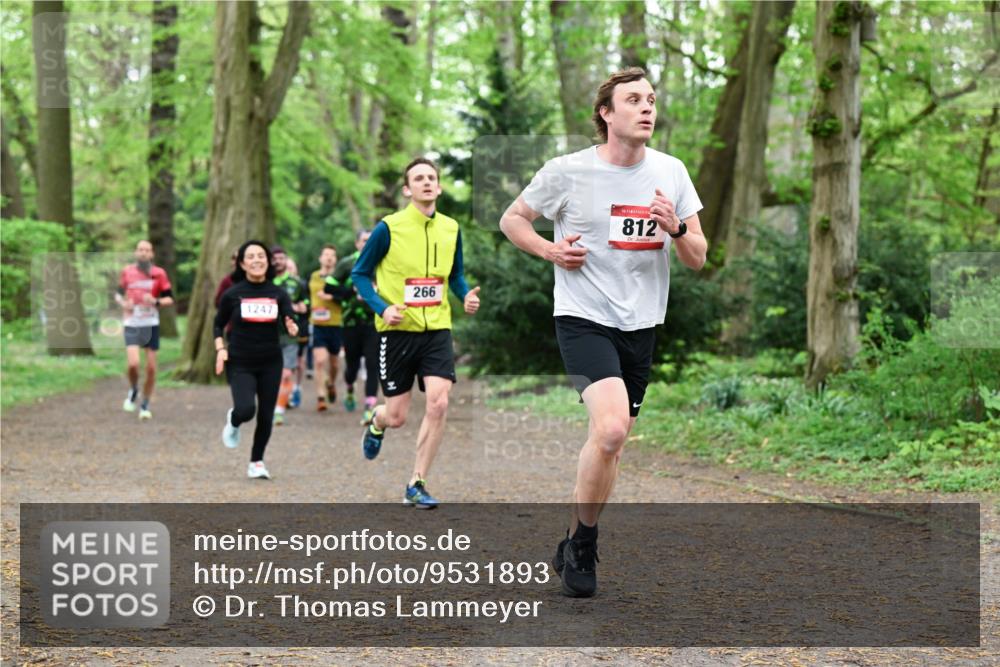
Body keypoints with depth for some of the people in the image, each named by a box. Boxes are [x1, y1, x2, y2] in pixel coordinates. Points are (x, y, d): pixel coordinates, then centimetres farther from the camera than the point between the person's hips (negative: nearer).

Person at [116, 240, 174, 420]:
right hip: (132, 324, 0)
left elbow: (169, 298, 4)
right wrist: (123, 302, -4)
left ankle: (145, 405, 17)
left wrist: (156, 301, -16)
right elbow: (119, 293, 18)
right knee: (133, 363, -17)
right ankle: (133, 391, 14)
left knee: (151, 368, 1)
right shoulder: (127, 272, 3)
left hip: (151, 324, 0)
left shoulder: (159, 274, 0)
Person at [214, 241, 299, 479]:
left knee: (266, 416, 4)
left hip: (270, 363, 2)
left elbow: (290, 320, -4)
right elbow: (218, 325, 8)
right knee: (246, 409, -22)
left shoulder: (278, 293, 0)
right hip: (240, 363, -2)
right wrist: (220, 349, -6)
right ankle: (233, 421, 17)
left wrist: (292, 327, -27)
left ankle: (257, 462, 26)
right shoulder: (233, 294, -3)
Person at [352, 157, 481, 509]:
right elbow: (360, 273, -1)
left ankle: (416, 485, -1)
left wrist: (466, 296, -3)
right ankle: (376, 421, 43)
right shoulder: (389, 228, -8)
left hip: (436, 329, 3)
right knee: (397, 417, 1)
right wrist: (382, 308, -16)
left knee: (438, 403, -15)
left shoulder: (451, 229, 5)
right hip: (398, 331, -3)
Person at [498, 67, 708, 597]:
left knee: (611, 445, 11)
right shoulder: (567, 171, -7)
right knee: (610, 429, -24)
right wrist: (550, 250, -10)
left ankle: (574, 547, 29)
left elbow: (697, 260, 6)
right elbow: (512, 219, 8)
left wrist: (676, 228, -15)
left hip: (641, 324, 5)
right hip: (584, 317, -5)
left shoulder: (671, 172, 4)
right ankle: (582, 546, -6)